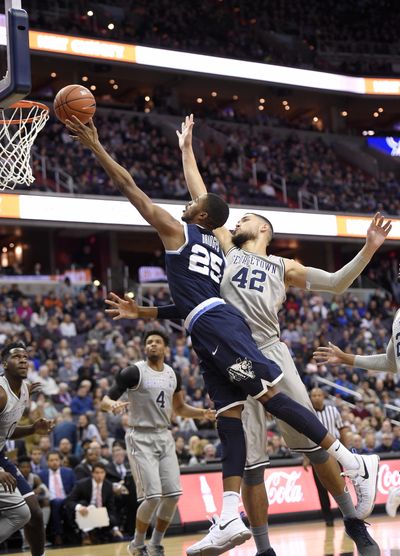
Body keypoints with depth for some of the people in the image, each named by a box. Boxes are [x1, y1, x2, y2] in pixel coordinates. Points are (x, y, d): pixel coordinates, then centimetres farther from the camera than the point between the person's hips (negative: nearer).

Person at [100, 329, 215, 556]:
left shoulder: (173, 375, 9)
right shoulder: (134, 372, -8)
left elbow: (179, 408, 22)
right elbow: (105, 400, -9)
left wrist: (202, 413, 5)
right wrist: (113, 405, -32)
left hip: (165, 437, 6)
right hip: (141, 438, -6)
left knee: (173, 495, -2)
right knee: (152, 496, -13)